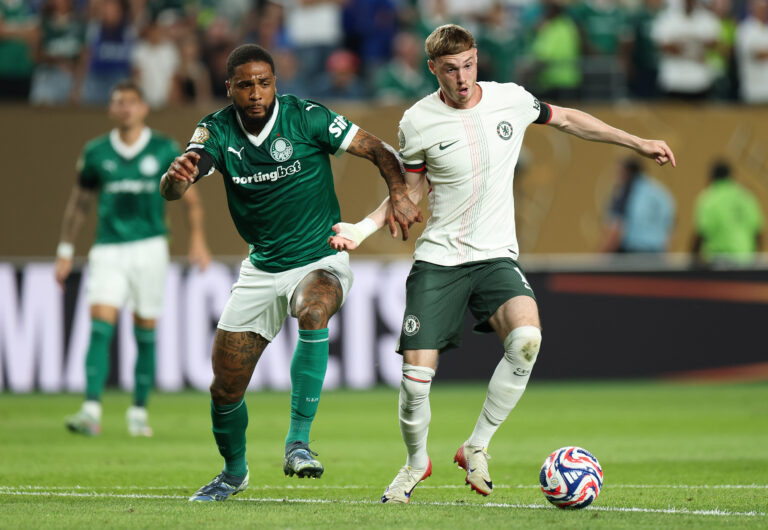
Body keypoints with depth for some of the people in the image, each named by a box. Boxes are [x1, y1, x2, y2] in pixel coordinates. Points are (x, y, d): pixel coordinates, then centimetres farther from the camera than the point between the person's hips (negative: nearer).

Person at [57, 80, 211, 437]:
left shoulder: (164, 150, 0)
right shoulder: (96, 153, 4)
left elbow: (189, 196, 9)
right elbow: (79, 202, 15)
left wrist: (197, 239, -1)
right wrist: (65, 251, 14)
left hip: (149, 247, 0)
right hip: (108, 250, 0)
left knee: (145, 333, 3)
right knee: (100, 327, -13)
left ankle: (139, 412, 15)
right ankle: (91, 411, -20)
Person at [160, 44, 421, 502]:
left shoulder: (305, 117, -14)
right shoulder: (218, 131, -7)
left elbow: (379, 150, -9)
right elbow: (171, 190, -20)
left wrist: (399, 193, -28)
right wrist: (177, 177, -45)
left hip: (322, 260, -3)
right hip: (262, 269, 4)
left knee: (313, 312, -39)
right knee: (225, 388, 4)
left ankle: (298, 441, -33)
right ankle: (234, 471, 33)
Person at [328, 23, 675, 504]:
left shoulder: (511, 99, -2)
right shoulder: (418, 122, -5)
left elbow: (566, 119, 18)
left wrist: (638, 143, 21)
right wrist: (363, 228, -4)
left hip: (496, 256, 1)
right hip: (438, 260, 0)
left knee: (526, 340, -29)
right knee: (416, 375, -10)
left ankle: (477, 448, -10)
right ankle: (417, 461, 21)